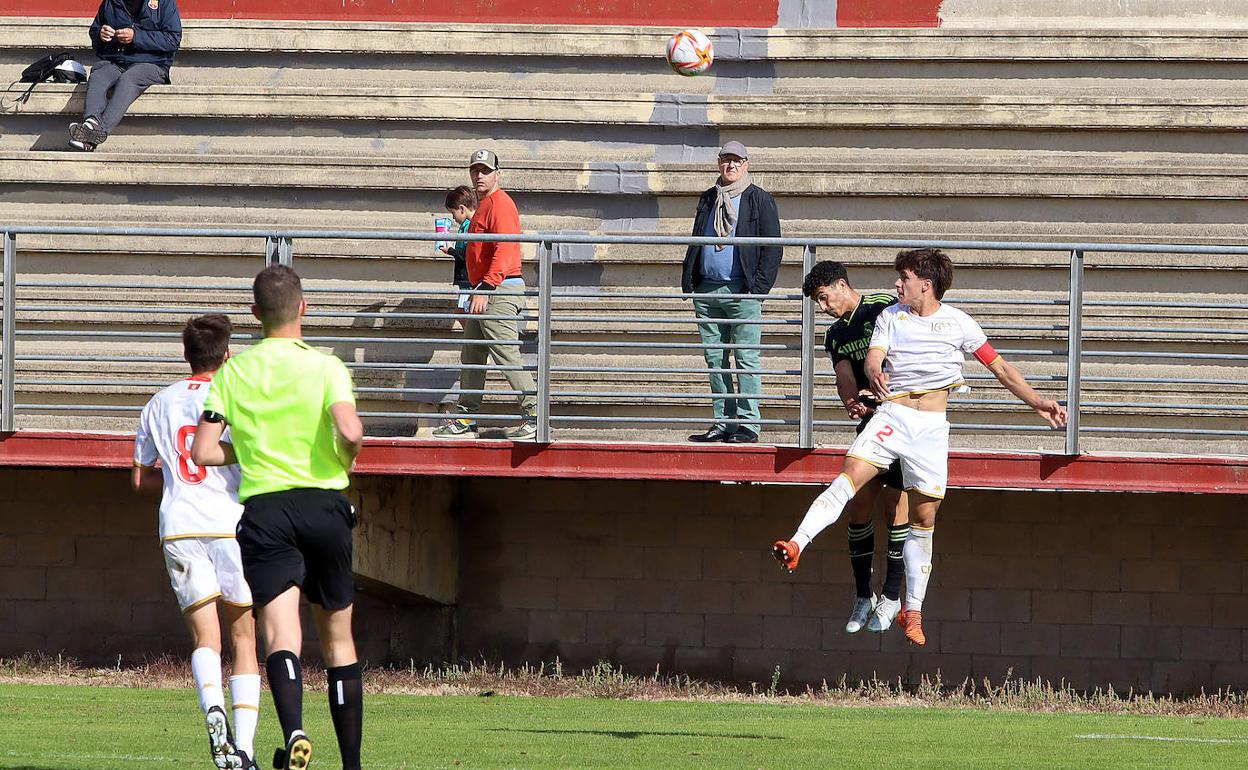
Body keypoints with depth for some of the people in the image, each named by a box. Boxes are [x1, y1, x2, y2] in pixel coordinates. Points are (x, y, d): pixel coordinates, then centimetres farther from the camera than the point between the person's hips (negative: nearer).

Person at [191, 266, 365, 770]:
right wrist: (348, 459, 2)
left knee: (281, 635, -12)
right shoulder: (325, 367, -4)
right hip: (324, 506, 0)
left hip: (263, 511, 0)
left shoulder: (233, 372, 4)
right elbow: (349, 430, -20)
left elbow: (202, 451, 1)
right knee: (338, 639, 14)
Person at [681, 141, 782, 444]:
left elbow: (772, 247, -1)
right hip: (707, 291, 6)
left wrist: (758, 287, -9)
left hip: (741, 292, -6)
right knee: (715, 360, 6)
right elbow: (695, 244, 22)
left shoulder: (759, 200, 2)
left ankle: (748, 423, -6)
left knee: (745, 359, -6)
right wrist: (688, 284, 11)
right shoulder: (708, 200, 18)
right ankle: (722, 423, 11)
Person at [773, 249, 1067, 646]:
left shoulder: (958, 323, 6)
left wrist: (1037, 402, 5)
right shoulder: (891, 316, 9)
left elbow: (1000, 367, 11)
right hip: (891, 415, 0)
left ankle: (912, 610, 10)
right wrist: (874, 375, -29)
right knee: (848, 478, -22)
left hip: (932, 425, 0)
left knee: (923, 517, 2)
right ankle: (796, 546, -34)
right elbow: (873, 357, -5)